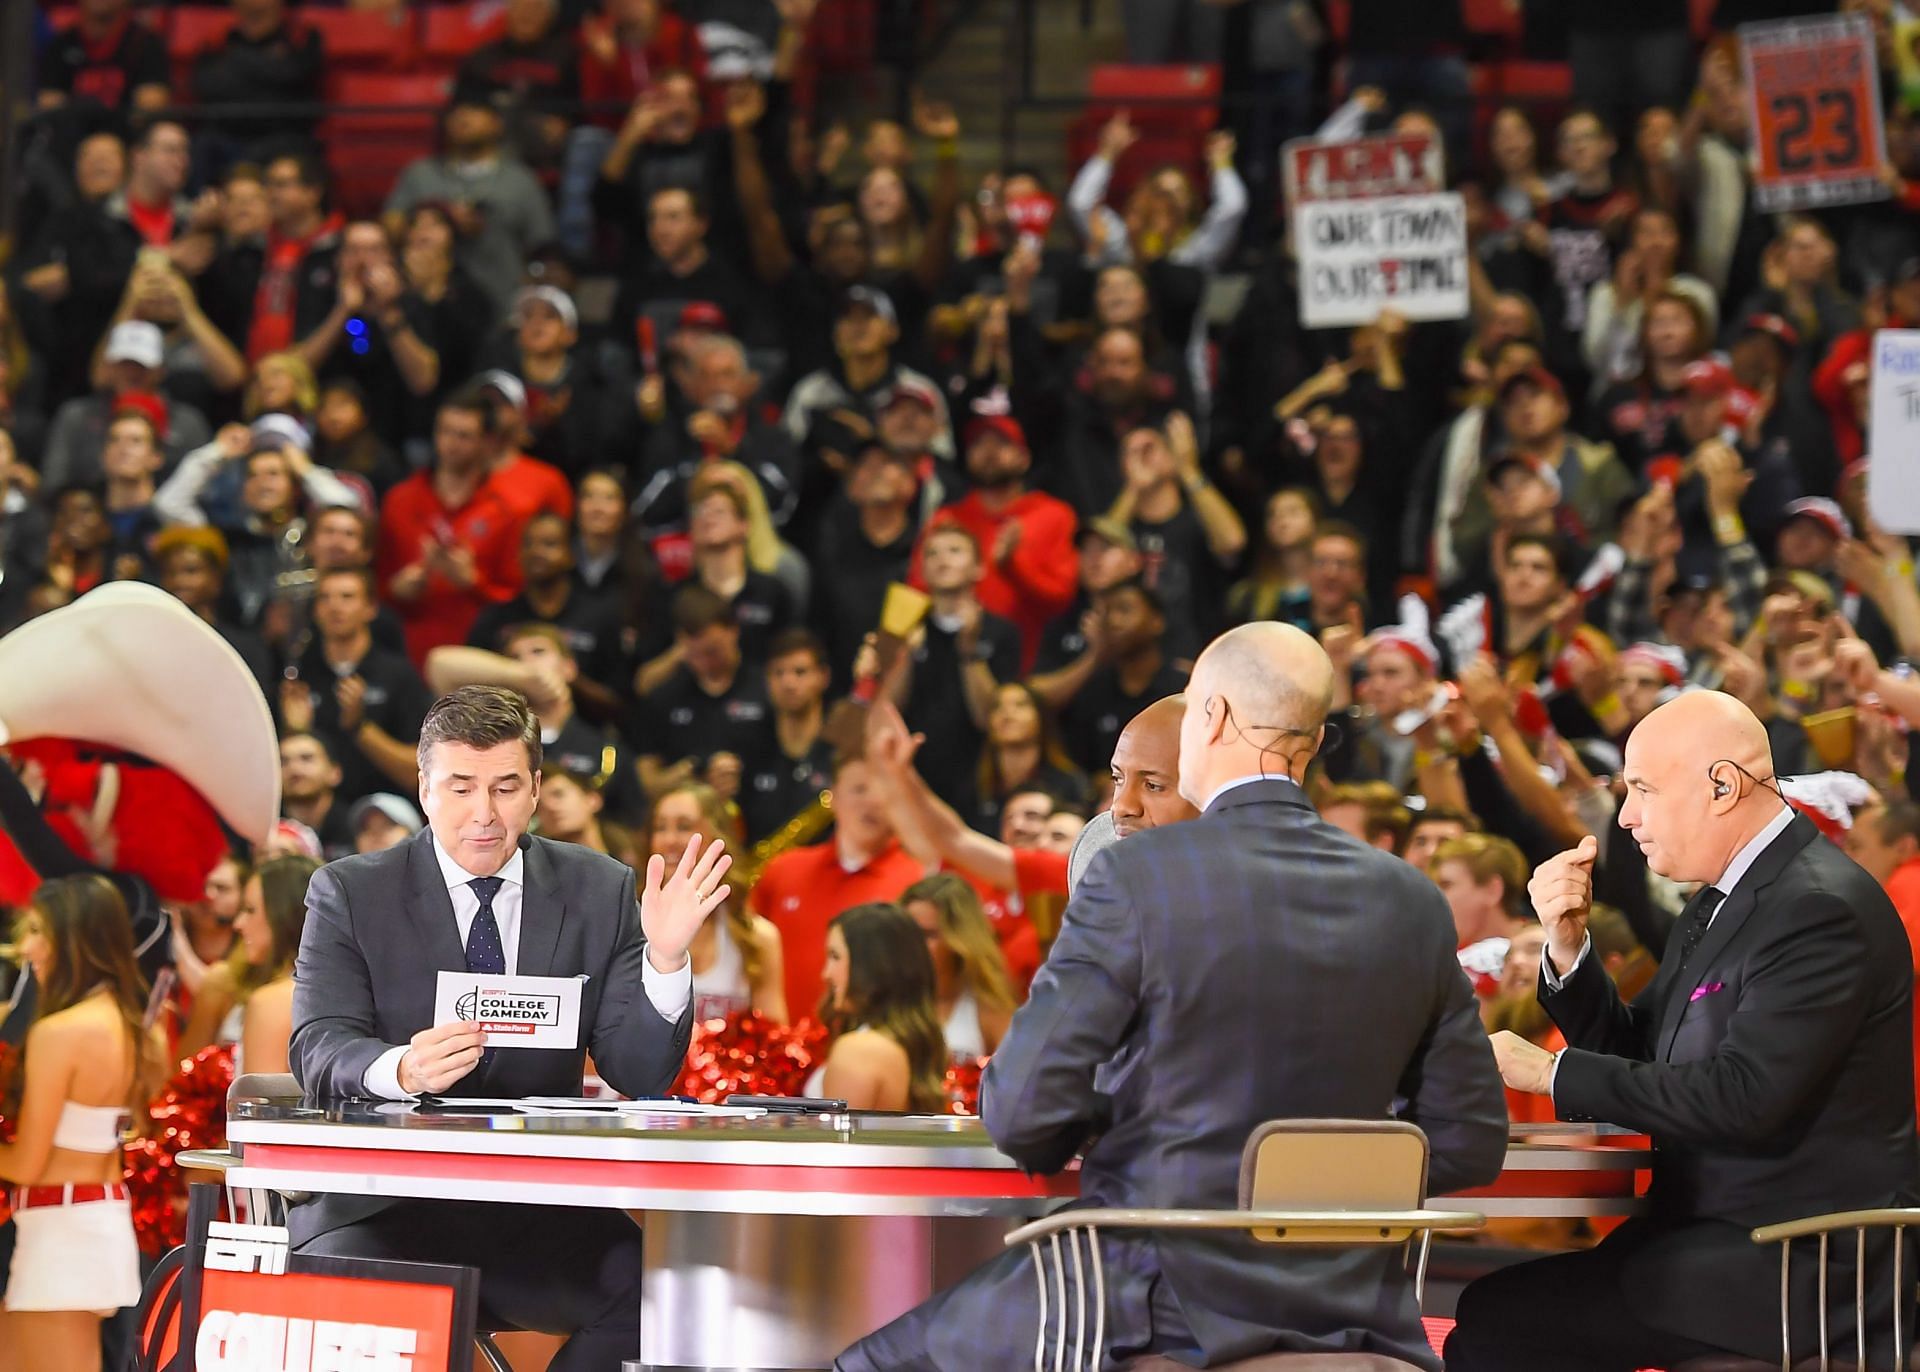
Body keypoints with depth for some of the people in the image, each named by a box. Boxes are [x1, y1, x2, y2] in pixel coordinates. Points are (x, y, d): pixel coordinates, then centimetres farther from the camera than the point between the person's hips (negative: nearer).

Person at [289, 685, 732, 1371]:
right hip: (385, 1204, -2)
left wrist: (665, 956, -15)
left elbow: (641, 1074, 4)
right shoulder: (350, 894, 4)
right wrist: (402, 1069, -31)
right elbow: (320, 1052, -8)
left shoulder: (598, 892, 9)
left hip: (539, 1213, 2)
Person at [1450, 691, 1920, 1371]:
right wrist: (1567, 944, 1)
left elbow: (1740, 1097, -25)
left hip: (1792, 1262, -10)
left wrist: (1550, 1072, -17)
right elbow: (1634, 1052, 18)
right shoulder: (1724, 899, 15)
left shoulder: (1821, 910, -17)